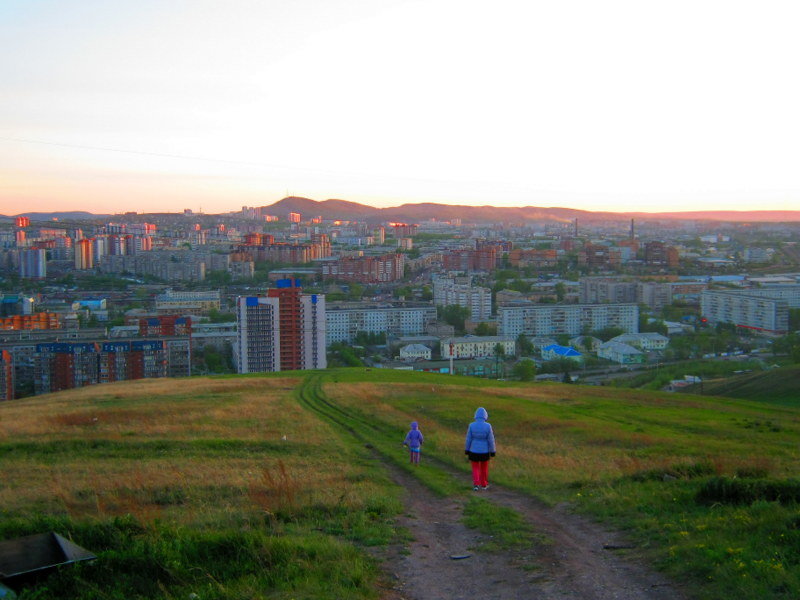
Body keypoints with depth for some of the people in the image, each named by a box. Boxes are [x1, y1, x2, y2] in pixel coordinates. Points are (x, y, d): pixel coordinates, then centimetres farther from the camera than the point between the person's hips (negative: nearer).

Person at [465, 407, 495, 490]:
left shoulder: (471, 426, -14)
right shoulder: (488, 426, -16)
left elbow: (468, 439, -7)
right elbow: (491, 440, -10)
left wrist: (467, 450, 6)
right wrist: (492, 451, 1)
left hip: (474, 451, 0)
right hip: (484, 451, 0)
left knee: (475, 468, 13)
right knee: (484, 468, 19)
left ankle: (476, 484, 0)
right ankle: (484, 484, 29)